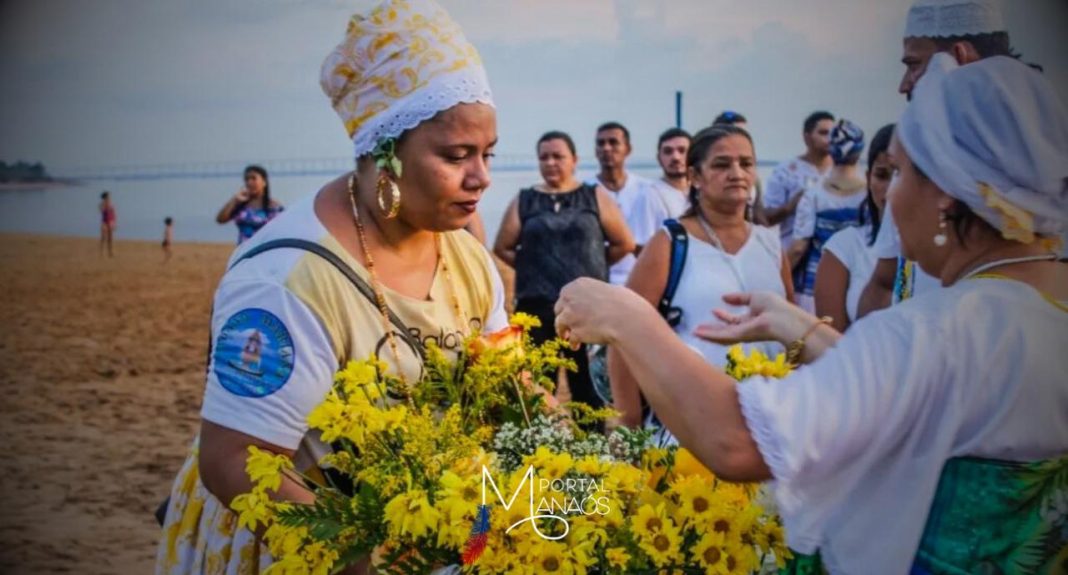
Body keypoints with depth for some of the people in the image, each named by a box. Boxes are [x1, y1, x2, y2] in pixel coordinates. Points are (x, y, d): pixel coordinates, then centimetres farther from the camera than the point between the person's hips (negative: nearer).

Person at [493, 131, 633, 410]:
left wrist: (591, 264, 7)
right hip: (536, 307, 1)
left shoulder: (595, 196, 6)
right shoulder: (524, 200, 9)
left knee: (589, 386, 3)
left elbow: (625, 243, 6)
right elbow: (502, 247, 8)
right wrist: (533, 268, 3)